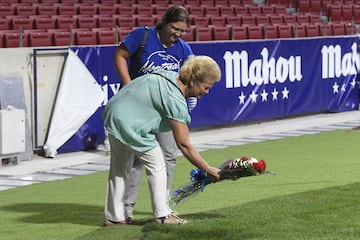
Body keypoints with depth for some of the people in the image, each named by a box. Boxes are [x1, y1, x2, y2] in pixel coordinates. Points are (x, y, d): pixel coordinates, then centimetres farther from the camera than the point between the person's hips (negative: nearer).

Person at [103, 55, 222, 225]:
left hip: (113, 114, 10)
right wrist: (208, 170, -16)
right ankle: (162, 215, 2)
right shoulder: (175, 100, -24)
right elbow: (184, 145, -22)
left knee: (120, 169, 17)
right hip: (129, 124, -10)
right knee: (156, 164, -1)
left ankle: (114, 217, 25)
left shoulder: (170, 76, 4)